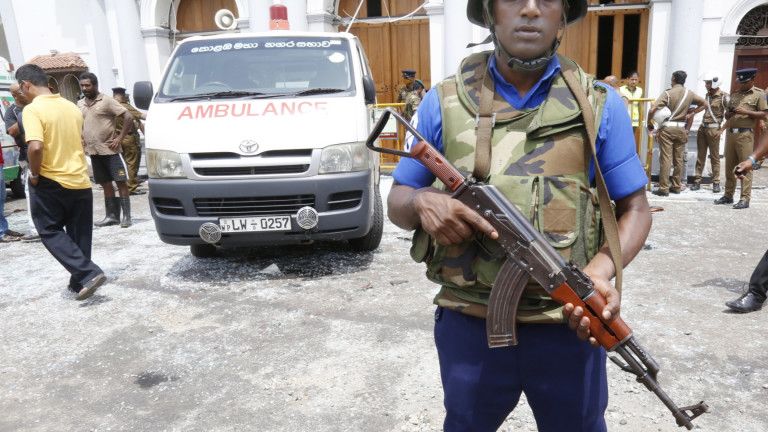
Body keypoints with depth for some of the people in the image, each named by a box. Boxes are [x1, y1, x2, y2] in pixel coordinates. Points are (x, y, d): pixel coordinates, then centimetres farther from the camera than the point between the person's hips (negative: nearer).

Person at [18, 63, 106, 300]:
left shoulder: (33, 109, -13)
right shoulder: (71, 106, 9)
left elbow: (36, 147, -25)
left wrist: (34, 174, -12)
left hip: (50, 182, -6)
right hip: (80, 180, 6)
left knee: (51, 232, 6)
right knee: (79, 235, 13)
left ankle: (88, 273, -9)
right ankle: (79, 282, 21)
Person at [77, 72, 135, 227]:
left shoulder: (107, 101, -6)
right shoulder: (80, 104, 12)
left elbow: (129, 117, -12)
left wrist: (119, 139, -14)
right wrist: (82, 138, 10)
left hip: (111, 150, -6)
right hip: (93, 151, 6)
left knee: (121, 182, -4)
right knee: (106, 184, 9)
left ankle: (126, 216, -2)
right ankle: (112, 216, 14)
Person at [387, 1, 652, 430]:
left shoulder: (601, 104, 0)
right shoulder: (443, 102, 0)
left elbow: (635, 207, 3)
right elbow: (397, 201, 5)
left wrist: (603, 268, -18)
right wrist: (422, 202, -19)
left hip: (570, 324, 0)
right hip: (468, 326, 1)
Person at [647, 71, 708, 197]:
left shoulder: (667, 93, -9)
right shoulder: (690, 94, 6)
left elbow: (652, 109, -19)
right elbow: (705, 104, 17)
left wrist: (649, 122, -5)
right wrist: (692, 114, 13)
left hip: (667, 128, -4)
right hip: (681, 129, 4)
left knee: (665, 158, -4)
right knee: (679, 159, 12)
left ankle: (664, 188, -4)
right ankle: (677, 186, 19)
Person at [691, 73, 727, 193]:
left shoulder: (723, 96, -10)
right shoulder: (708, 95, 10)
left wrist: (721, 130, -14)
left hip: (713, 129, -6)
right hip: (702, 127, 6)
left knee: (714, 157, 1)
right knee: (700, 156, 6)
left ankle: (716, 183, 8)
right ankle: (697, 181, 10)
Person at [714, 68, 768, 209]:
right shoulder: (734, 95, 18)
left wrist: (746, 112, -15)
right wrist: (729, 113, -2)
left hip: (745, 134, -6)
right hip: (731, 133, 6)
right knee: (729, 166, 9)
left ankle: (745, 199, -7)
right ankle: (728, 195, 16)